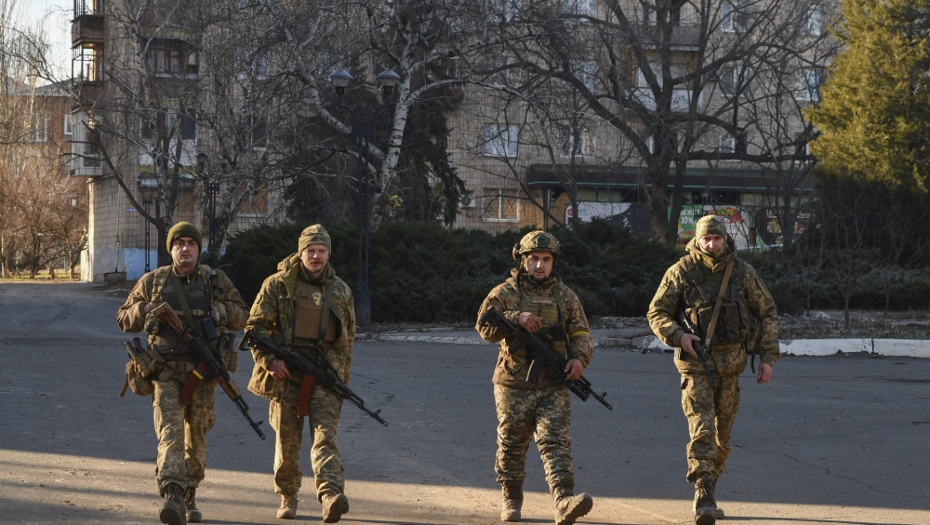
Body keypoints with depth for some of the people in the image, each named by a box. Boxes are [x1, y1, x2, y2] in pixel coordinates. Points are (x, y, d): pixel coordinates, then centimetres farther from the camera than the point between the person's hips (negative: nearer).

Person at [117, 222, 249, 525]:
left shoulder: (216, 281, 6)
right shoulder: (153, 282, 6)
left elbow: (242, 317, 12)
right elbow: (124, 320, 13)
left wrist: (223, 311, -9)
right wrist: (144, 310, -8)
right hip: (166, 372, -1)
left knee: (196, 440, 10)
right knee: (170, 433, -18)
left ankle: (189, 499, 28)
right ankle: (172, 498, -32)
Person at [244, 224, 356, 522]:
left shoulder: (340, 291, 11)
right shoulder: (277, 285, 3)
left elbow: (347, 338, 18)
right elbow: (255, 326, 2)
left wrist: (342, 380, 14)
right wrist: (269, 360, -12)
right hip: (286, 373, 0)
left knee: (325, 435, -14)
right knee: (287, 440, 6)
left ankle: (331, 496, -29)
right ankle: (287, 498, 21)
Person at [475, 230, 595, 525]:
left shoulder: (565, 296, 10)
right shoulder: (505, 293, 1)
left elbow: (580, 333, 9)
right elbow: (485, 327, -11)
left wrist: (579, 357, -12)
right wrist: (516, 318, -26)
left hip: (553, 387, 1)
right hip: (514, 386, -1)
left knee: (556, 443, -12)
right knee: (512, 446, 10)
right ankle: (511, 500, 28)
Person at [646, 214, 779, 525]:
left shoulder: (742, 273, 2)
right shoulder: (681, 272, -4)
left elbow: (767, 313, 9)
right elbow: (656, 313, 2)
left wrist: (768, 357, 3)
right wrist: (677, 336, -16)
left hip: (731, 361, 3)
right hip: (696, 362, -3)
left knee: (722, 434, 10)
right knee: (702, 429, -16)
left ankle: (706, 494, 26)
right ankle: (703, 499, -21)